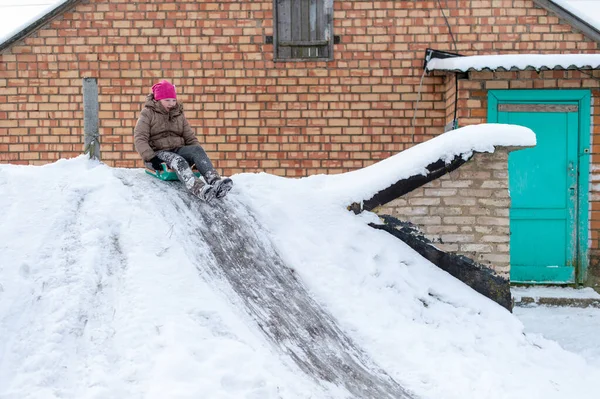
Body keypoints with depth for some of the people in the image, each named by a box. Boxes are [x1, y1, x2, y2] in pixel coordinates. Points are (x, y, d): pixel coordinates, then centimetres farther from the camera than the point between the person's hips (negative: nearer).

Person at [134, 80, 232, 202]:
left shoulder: (179, 115, 17)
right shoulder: (148, 114, 2)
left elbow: (190, 138, 14)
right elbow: (140, 139, -8)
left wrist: (200, 158, -3)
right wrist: (150, 158, -23)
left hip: (178, 150, 5)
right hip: (158, 153, -5)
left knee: (197, 149, -26)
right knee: (177, 160, -36)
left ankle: (215, 182, -50)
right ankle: (200, 189, -65)